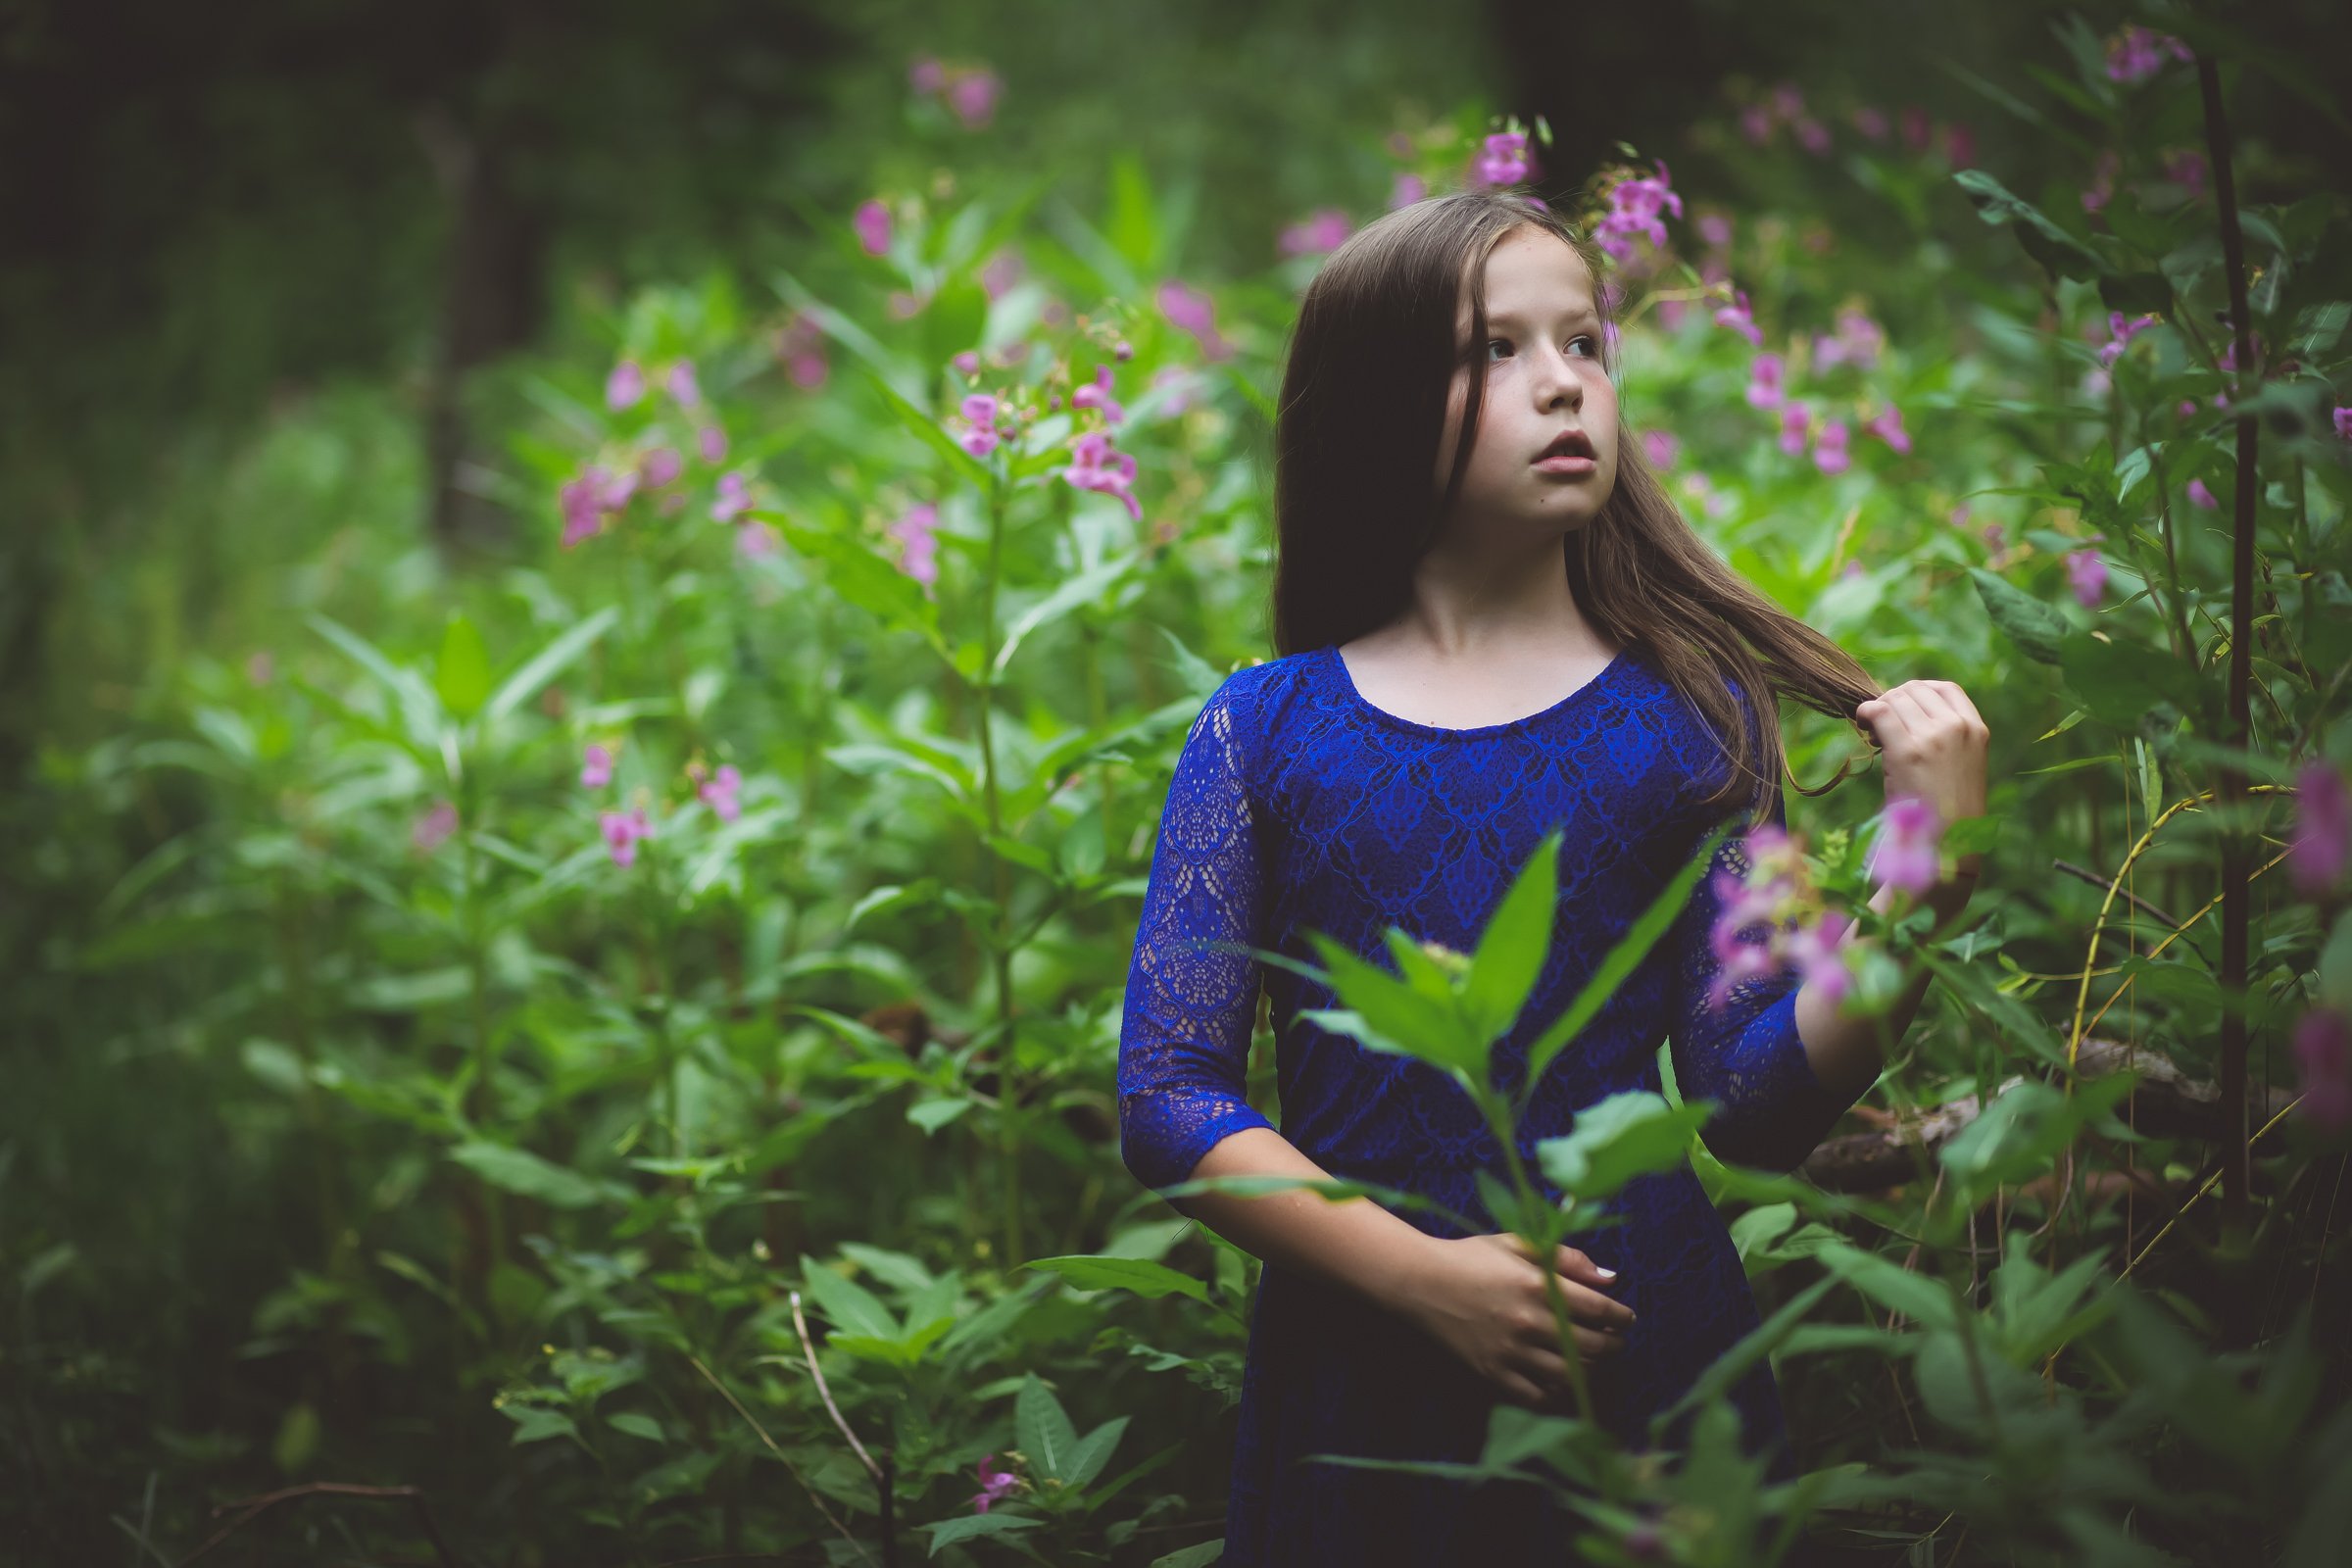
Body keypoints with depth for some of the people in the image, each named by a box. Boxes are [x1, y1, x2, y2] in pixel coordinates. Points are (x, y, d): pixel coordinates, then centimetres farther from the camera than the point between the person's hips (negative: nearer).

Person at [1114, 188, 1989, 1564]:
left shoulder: (1689, 717, 1)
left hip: (1650, 1362, 0)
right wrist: (1425, 1276, -12)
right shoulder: (1265, 729, 0)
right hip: (1361, 1383, 0)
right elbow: (1168, 1100, -2)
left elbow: (1752, 1108, -3)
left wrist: (1927, 887, -16)